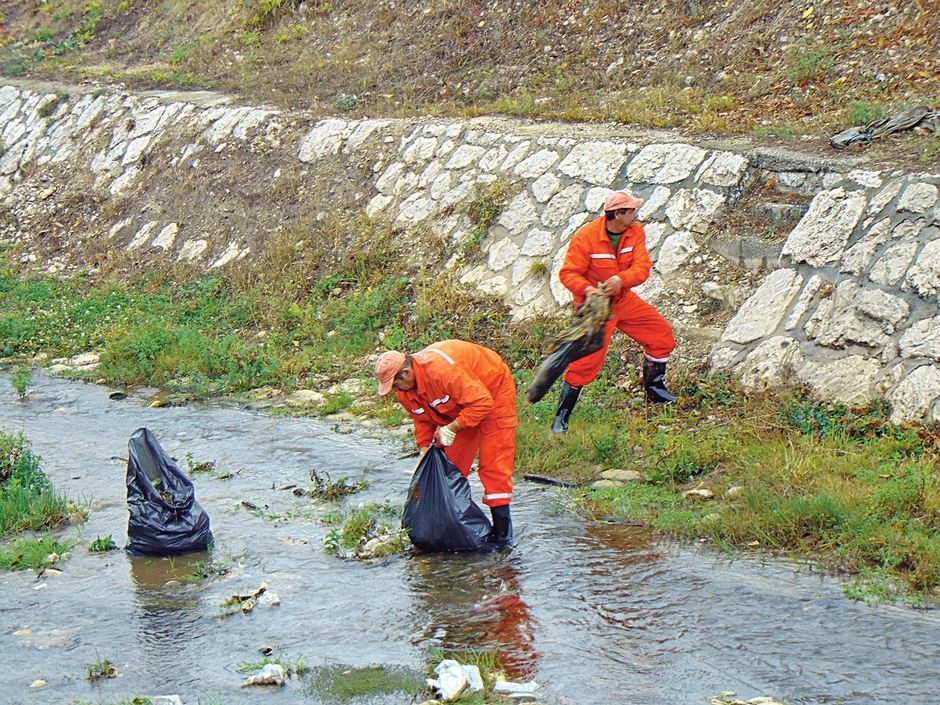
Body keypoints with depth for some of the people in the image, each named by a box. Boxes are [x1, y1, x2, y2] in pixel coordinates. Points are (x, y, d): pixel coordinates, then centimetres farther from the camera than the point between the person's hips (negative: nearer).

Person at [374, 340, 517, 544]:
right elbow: (423, 421, 3)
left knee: (493, 465, -11)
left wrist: (451, 429, -34)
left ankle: (502, 528, -8)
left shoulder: (441, 370, -40)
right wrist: (424, 449, -9)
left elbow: (482, 402, -38)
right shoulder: (405, 391, -12)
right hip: (457, 409, 8)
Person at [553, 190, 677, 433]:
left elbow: (642, 267, -15)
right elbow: (568, 273, -18)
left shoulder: (636, 232, -7)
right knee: (587, 360, -13)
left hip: (624, 299, 6)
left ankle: (655, 391, 29)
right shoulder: (586, 237, -22)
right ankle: (561, 417, -1)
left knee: (661, 333, 8)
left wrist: (620, 280, -34)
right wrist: (587, 289, -37)